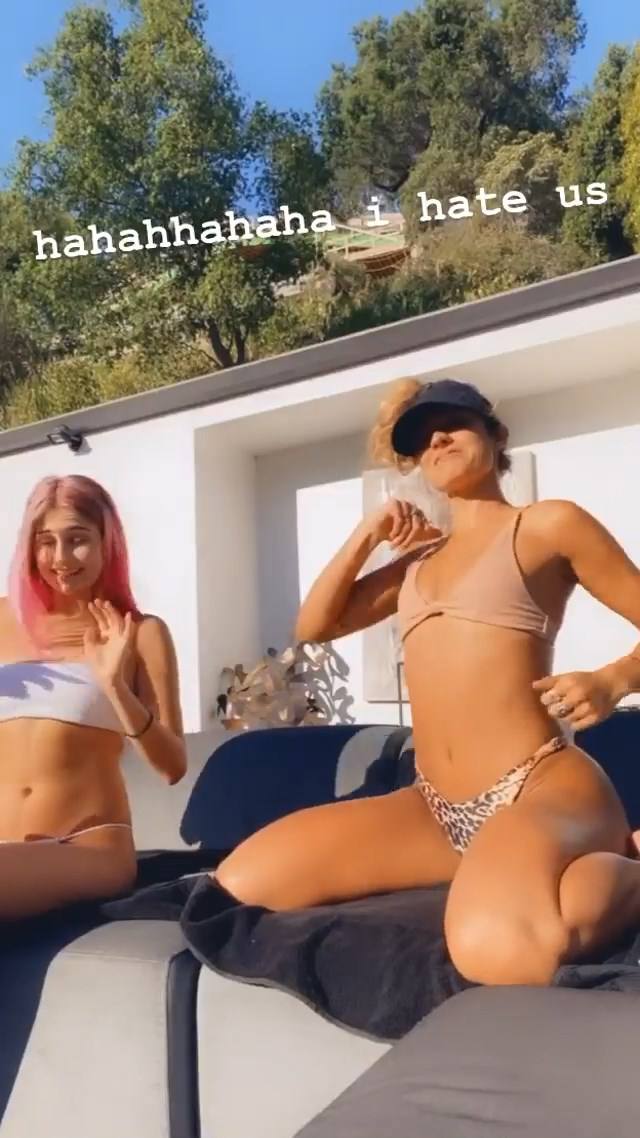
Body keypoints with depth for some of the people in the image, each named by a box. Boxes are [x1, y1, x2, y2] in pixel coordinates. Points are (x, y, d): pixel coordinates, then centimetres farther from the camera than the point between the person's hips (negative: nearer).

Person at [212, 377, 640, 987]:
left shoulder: (550, 524, 6)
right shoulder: (419, 558, 25)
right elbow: (314, 626, 23)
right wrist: (368, 534, 13)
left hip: (543, 786, -8)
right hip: (436, 810, 8)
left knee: (501, 947, -43)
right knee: (242, 882, -9)